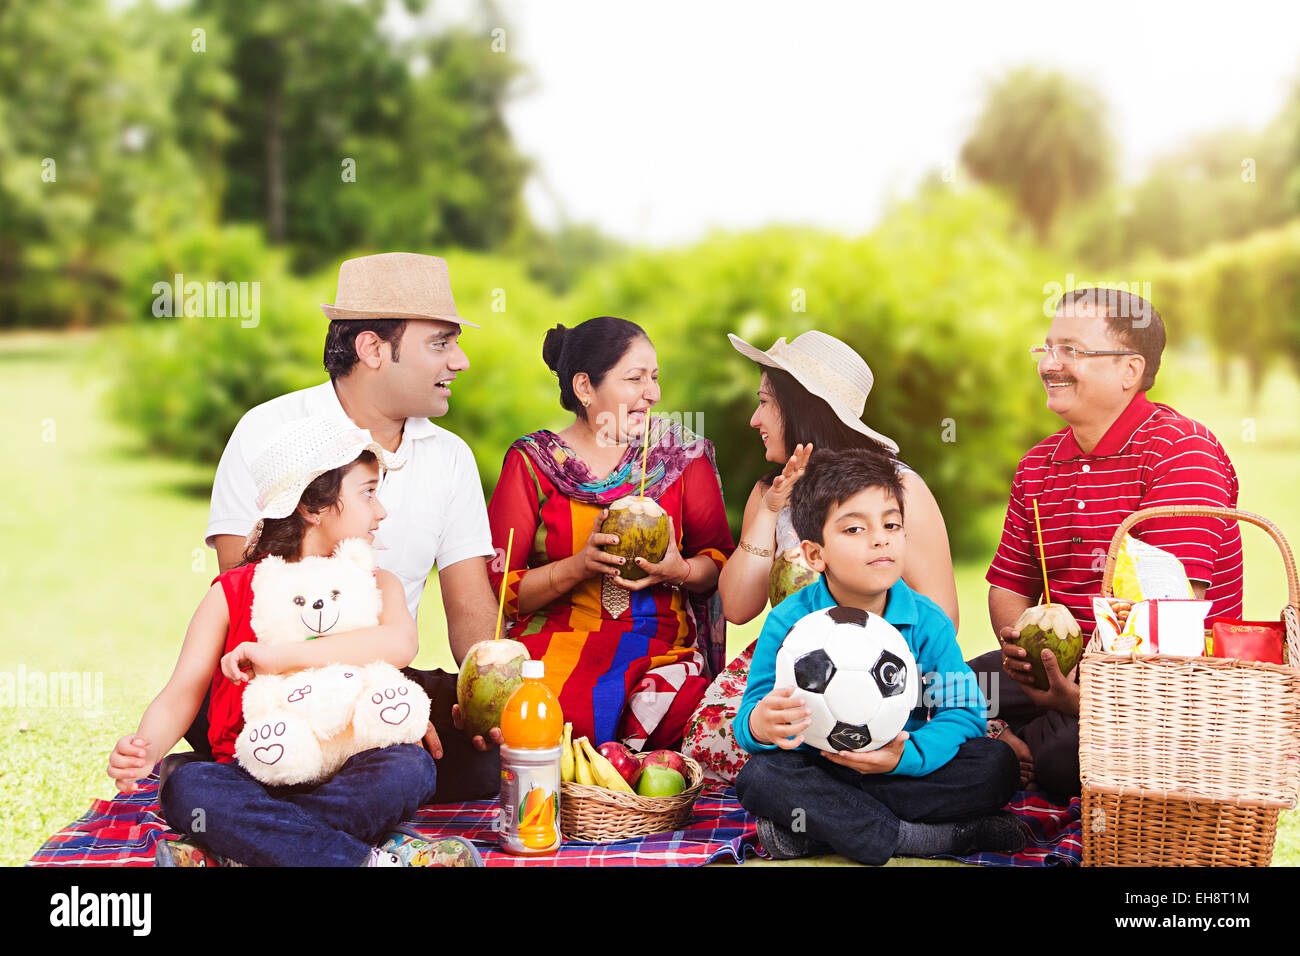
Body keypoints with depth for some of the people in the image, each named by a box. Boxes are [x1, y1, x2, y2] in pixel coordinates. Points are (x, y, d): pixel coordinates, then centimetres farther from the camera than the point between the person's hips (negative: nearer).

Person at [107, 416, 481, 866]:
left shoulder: (375, 585, 10)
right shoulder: (230, 594, 7)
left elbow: (401, 644, -14)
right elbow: (180, 696, 0)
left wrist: (280, 656, -22)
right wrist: (144, 749, -24)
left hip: (345, 773, 1)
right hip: (252, 775, 0)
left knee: (410, 766, -31)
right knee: (184, 787, -31)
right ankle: (373, 858, -36)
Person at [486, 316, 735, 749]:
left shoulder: (682, 452, 11)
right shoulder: (532, 462, 6)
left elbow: (719, 560, 14)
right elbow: (499, 589, 2)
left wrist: (680, 571, -9)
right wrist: (579, 567, -14)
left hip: (663, 648, 2)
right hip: (558, 645, -2)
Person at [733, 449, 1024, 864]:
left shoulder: (928, 623, -4)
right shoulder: (788, 623, -8)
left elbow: (963, 713, -10)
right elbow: (753, 709, -11)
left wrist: (906, 754, -29)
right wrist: (760, 724, -38)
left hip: (902, 771, 2)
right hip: (817, 772, -1)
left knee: (997, 765, -20)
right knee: (759, 778, -32)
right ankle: (935, 837, -29)